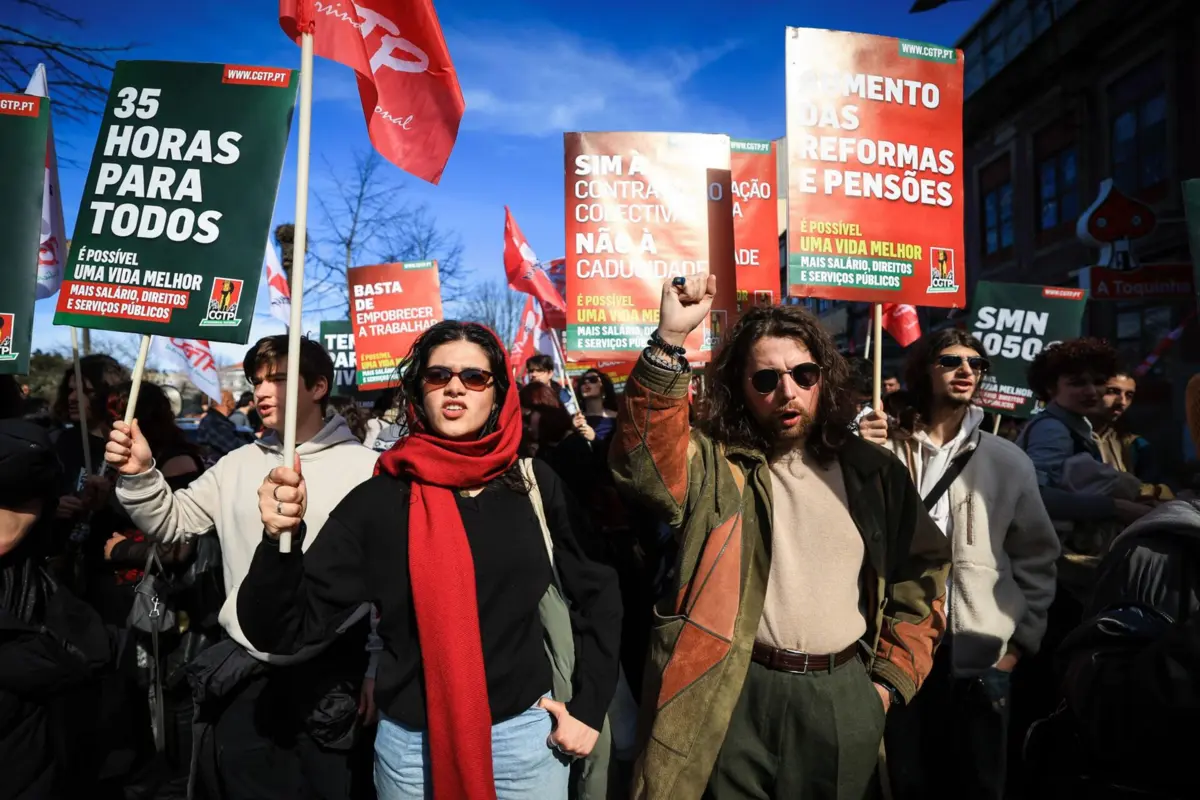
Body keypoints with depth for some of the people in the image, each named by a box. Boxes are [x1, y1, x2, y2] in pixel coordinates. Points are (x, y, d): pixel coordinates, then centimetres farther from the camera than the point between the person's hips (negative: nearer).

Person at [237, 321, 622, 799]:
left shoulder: (533, 485, -5)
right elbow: (282, 630, -11)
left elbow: (597, 594, 5)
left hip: (524, 736, 1)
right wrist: (281, 538, -28)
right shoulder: (378, 500, -9)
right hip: (412, 746, 0)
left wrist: (589, 707, 2)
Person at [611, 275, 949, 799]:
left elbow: (921, 575, 10)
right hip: (743, 695, -2)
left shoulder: (872, 470, 4)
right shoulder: (718, 467, -5)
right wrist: (669, 341, -36)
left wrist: (891, 681, 4)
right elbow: (644, 458, -26)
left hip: (847, 695, 3)